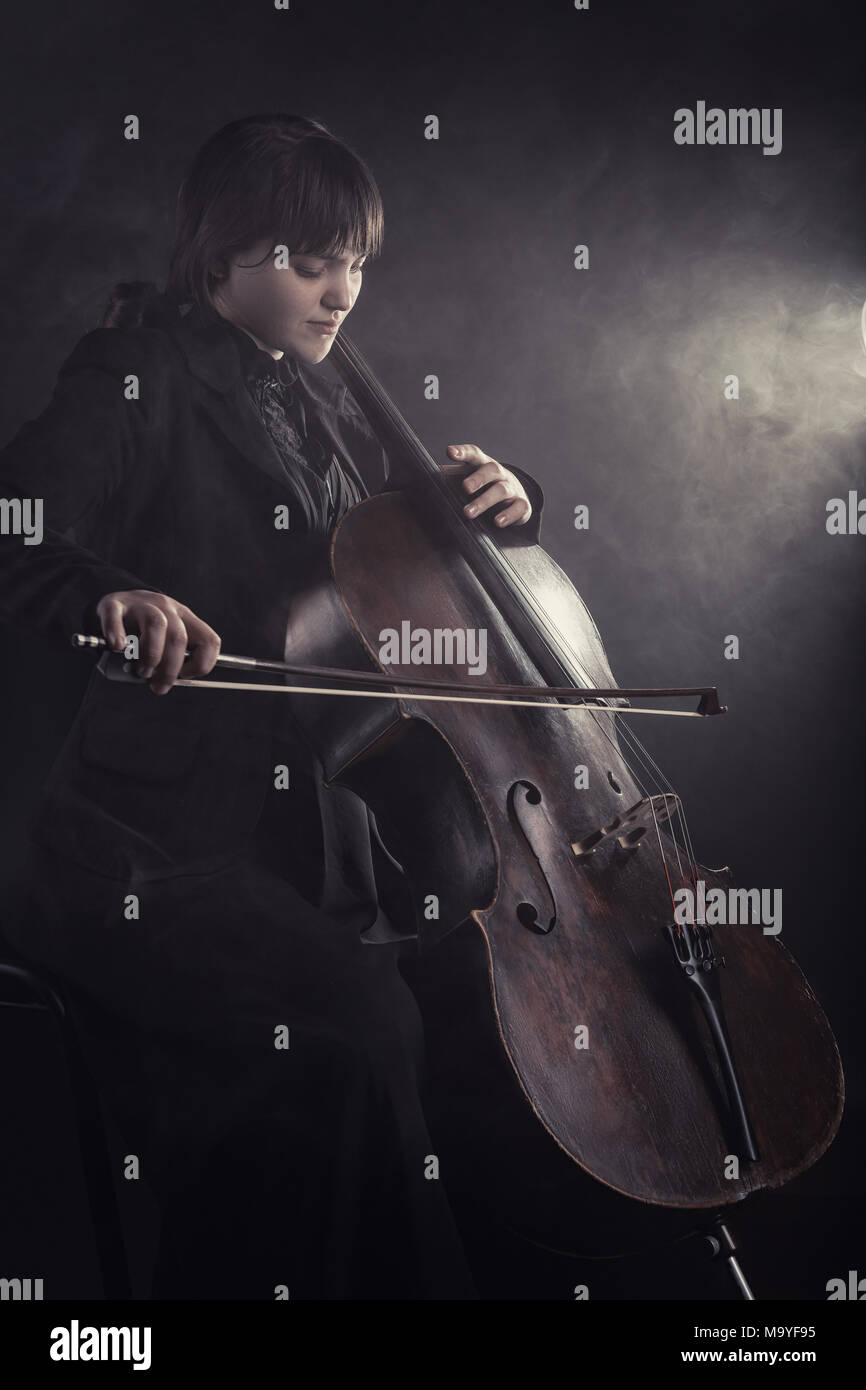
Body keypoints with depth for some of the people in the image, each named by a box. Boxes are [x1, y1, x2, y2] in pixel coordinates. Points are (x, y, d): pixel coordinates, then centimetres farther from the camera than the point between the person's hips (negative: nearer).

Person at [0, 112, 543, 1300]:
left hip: (310, 837, 7)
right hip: (156, 853, -7)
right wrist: (111, 592, -39)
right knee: (359, 1031, -26)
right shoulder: (141, 377, -7)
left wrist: (495, 496, 4)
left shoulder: (312, 401, 15)